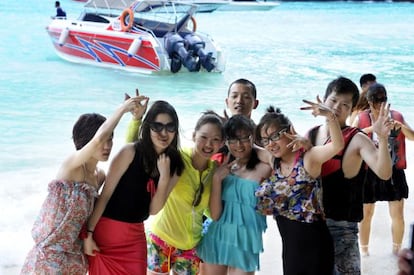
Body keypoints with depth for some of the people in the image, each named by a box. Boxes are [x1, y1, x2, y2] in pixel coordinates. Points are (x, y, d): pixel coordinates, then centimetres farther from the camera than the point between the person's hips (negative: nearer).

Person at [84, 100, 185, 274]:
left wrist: (164, 176, -15)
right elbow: (105, 195, -12)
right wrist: (89, 234, -13)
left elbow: (154, 210, -2)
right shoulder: (130, 152, -14)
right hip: (107, 232, -4)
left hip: (136, 236, 5)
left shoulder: (174, 165, 1)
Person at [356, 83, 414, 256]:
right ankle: (364, 251, 24)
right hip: (370, 172, -1)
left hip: (394, 172, 1)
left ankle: (397, 250, 27)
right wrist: (373, 128, -32)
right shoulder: (362, 118, -4)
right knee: (366, 214, 8)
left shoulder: (397, 116, 2)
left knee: (398, 215, 6)